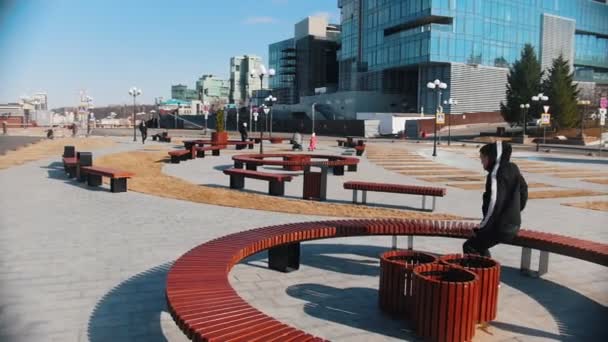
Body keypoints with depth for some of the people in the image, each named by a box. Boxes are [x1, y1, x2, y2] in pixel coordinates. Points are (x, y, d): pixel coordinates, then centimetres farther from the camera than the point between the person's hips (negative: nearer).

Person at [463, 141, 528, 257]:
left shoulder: (495, 174, -18)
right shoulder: (513, 169, 7)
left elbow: (494, 204, -22)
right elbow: (523, 192, 17)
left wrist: (481, 228, -13)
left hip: (500, 229, -9)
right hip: (513, 225, 9)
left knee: (469, 247, 2)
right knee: (478, 244, 23)